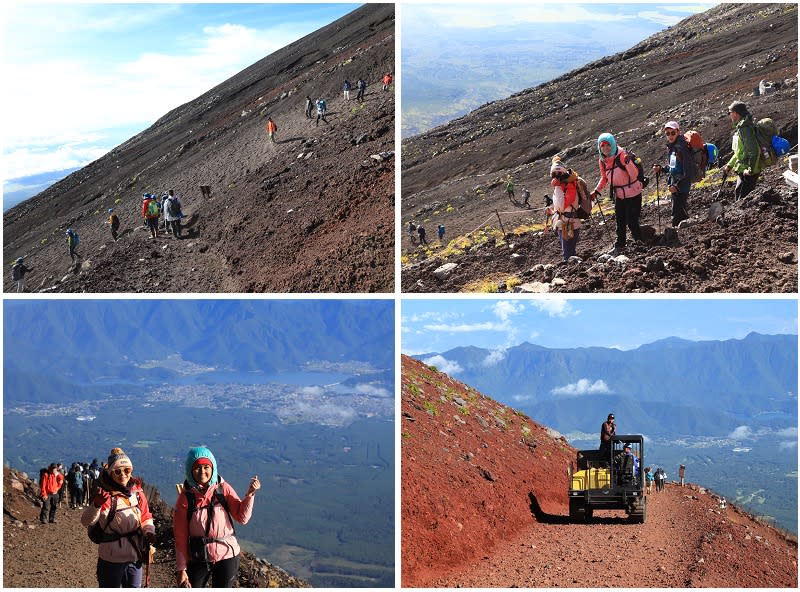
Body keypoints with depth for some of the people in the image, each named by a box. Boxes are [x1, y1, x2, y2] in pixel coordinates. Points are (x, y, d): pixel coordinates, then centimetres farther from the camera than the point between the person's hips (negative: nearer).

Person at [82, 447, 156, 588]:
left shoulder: (137, 492, 2)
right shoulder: (105, 494, -12)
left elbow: (146, 518, 15)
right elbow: (85, 521, -23)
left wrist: (149, 532, -6)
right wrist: (97, 504, -42)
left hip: (134, 558, 4)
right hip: (110, 559, -4)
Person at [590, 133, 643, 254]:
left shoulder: (622, 155, -20)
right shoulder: (602, 161, 0)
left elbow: (634, 175, -26)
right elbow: (604, 178, 17)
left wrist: (627, 162, -40)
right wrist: (597, 191, 8)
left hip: (633, 194, -6)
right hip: (618, 195, 6)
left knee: (632, 221, -7)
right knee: (620, 222, 17)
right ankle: (619, 245, 32)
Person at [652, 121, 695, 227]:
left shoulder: (682, 148, -20)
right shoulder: (671, 147, 10)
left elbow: (688, 171, -23)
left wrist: (677, 186, -22)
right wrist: (661, 169, 5)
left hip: (681, 186, -10)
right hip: (674, 185, 10)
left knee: (677, 216, -8)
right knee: (682, 213, 22)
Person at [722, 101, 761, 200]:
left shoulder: (745, 129, -19)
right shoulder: (740, 128, 14)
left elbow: (754, 151, -26)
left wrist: (751, 170, -24)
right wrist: (730, 165, 25)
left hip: (747, 173, -11)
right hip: (742, 171, 11)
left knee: (741, 200, -9)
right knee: (737, 196, 17)